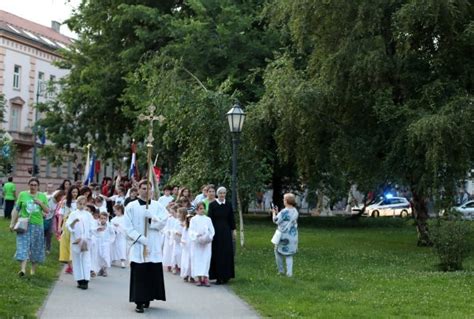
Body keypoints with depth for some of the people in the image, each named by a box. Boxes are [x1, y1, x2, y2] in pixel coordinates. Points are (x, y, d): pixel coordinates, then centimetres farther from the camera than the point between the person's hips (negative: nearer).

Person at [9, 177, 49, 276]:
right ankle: (23, 269, -19)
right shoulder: (22, 194, 4)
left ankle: (33, 268, 19)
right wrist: (12, 223, 2)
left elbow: (47, 211, 4)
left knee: (36, 248, 7)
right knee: (23, 246, -12)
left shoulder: (42, 196, 6)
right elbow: (16, 210, 6)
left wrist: (41, 203, -13)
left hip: (37, 225, 1)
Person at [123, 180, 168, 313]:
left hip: (155, 246, 2)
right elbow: (128, 227, -3)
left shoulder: (157, 206, 8)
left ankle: (148, 298, 18)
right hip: (138, 245, -2)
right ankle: (139, 302, -2)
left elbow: (163, 222, -4)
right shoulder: (131, 206, 2)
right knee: (139, 275, -4)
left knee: (154, 273, 5)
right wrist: (140, 238, -14)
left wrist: (152, 218, -19)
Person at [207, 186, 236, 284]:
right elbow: (210, 218, -4)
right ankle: (218, 277, 4)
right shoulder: (212, 205, -3)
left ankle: (225, 276, 12)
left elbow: (231, 218, 10)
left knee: (227, 253, 4)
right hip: (216, 231, -3)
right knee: (217, 253, 0)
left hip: (226, 231, 3)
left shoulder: (229, 205, 6)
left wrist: (233, 230, 7)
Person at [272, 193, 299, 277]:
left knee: (278, 251, 16)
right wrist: (277, 212, 17)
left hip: (284, 236, -6)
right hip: (293, 235, 6)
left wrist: (274, 213, 5)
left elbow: (276, 220, -13)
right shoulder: (295, 211, 3)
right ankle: (289, 272, 4)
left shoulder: (284, 212, -21)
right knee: (289, 255, 15)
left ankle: (281, 270, 19)